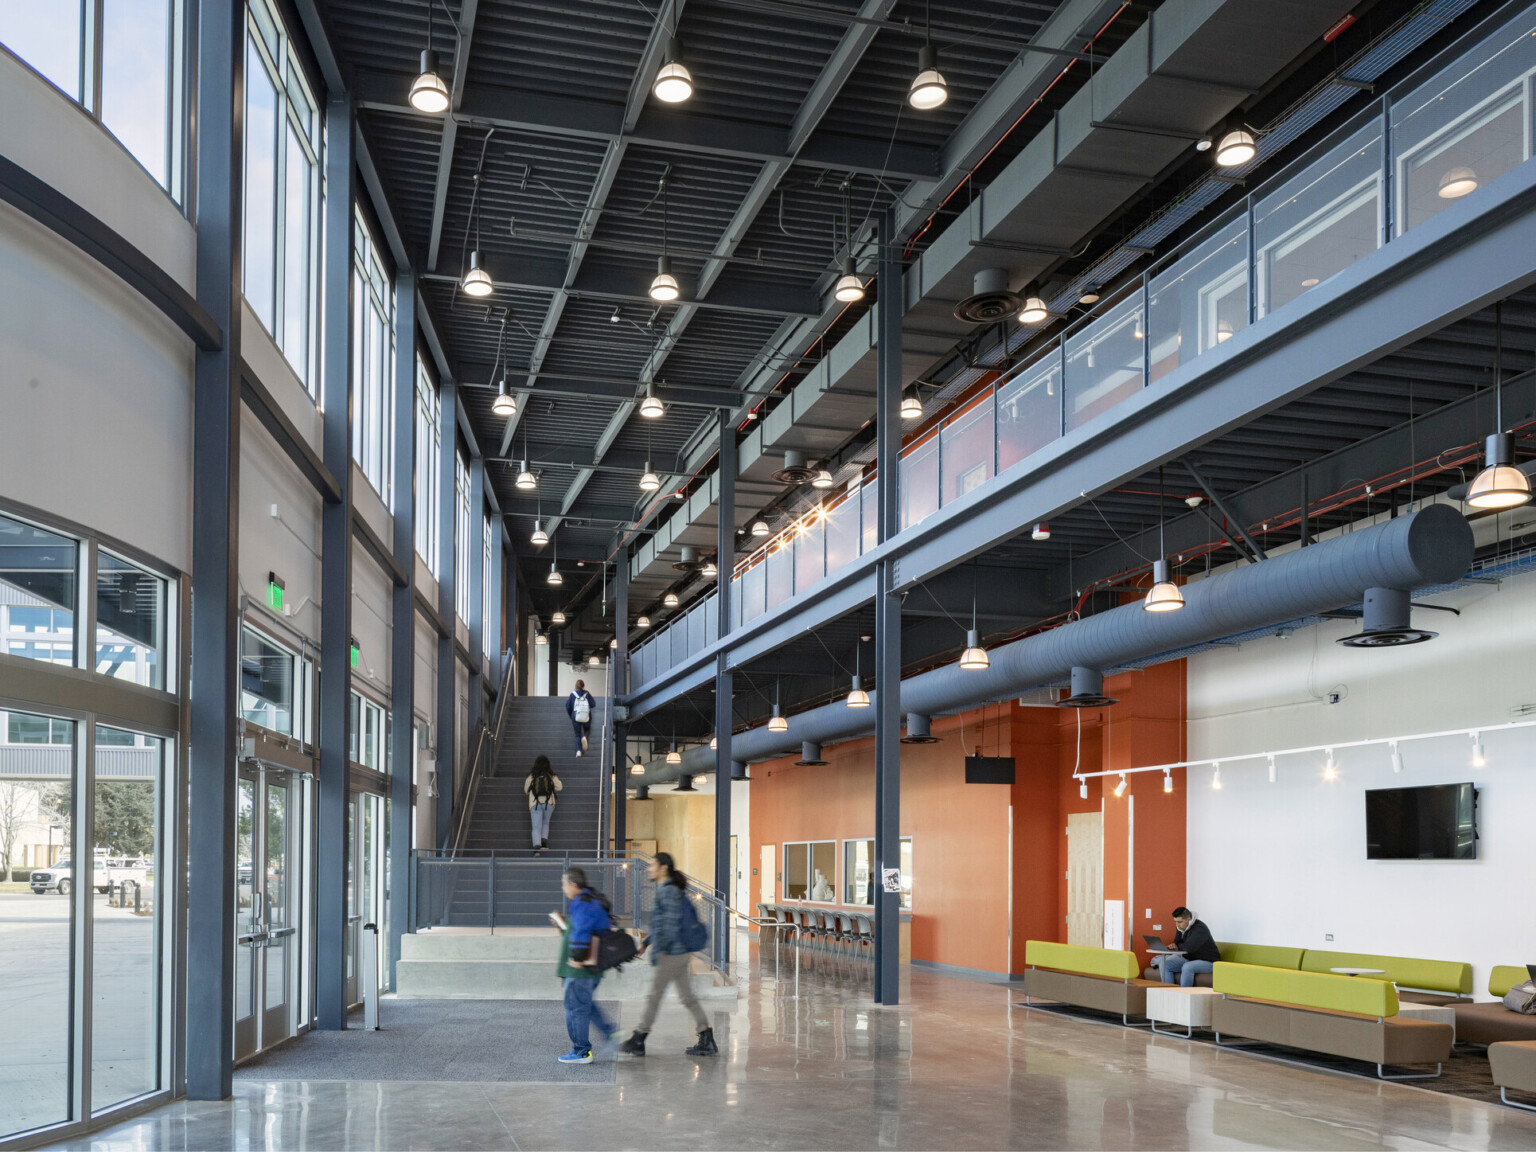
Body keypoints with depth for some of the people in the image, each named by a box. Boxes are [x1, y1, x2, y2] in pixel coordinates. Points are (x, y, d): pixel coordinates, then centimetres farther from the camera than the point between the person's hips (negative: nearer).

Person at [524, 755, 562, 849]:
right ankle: (544, 838, 0)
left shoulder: (531, 777, 2)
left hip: (535, 804, -1)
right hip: (548, 803, 1)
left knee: (536, 827, -1)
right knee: (545, 823, 22)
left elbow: (526, 790, 12)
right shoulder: (551, 776, 2)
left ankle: (537, 843, -20)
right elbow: (558, 788, 9)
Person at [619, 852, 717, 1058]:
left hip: (669, 955, -10)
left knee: (654, 996, 1)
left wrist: (657, 950, -18)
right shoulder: (665, 890, 16)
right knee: (687, 997, 10)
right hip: (680, 954, 10)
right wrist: (646, 942, 23)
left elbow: (671, 924, -21)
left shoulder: (669, 891, -15)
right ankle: (707, 1042, 10)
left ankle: (638, 1042, 11)